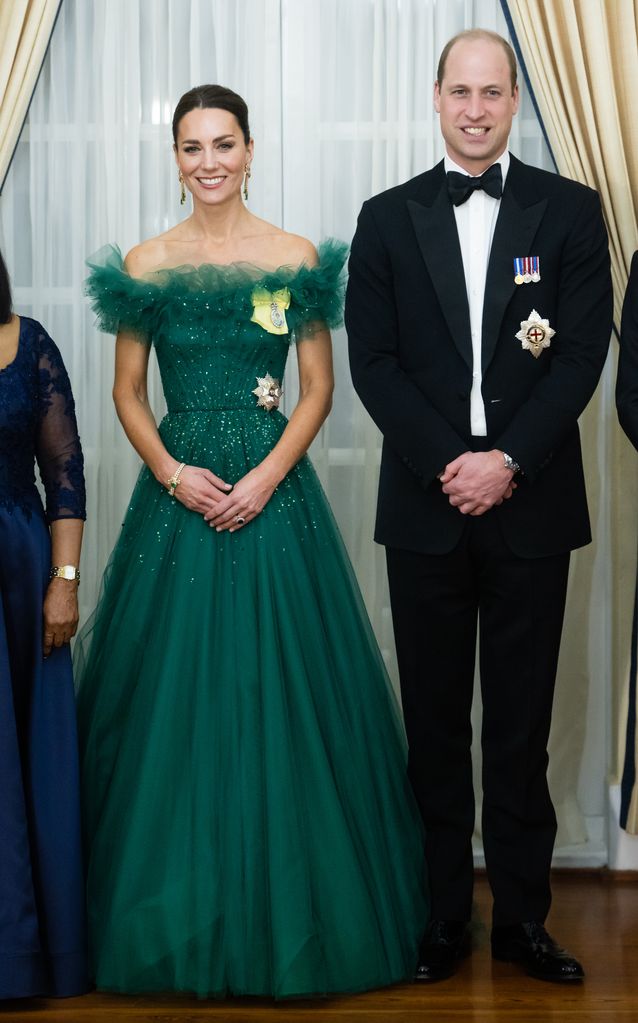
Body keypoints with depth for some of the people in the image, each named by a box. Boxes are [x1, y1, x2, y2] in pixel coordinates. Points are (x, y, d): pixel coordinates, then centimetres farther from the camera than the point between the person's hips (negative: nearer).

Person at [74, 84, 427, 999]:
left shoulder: (297, 259, 2)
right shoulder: (144, 266, 4)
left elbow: (319, 388, 2)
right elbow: (127, 392, 7)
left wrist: (266, 476, -11)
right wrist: (173, 473, -9)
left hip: (275, 492, -1)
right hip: (178, 491, 1)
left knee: (281, 685, 1)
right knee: (173, 689, 2)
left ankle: (286, 913, 15)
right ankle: (180, 912, 15)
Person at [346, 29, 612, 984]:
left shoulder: (570, 210, 4)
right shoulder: (389, 217, 7)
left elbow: (583, 352, -3)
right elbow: (373, 360, 0)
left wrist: (508, 460, -13)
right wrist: (447, 462, -11)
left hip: (530, 504, -1)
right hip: (425, 508, 1)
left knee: (520, 725, 6)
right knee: (435, 723, 7)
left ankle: (522, 915, 15)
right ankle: (442, 913, 17)